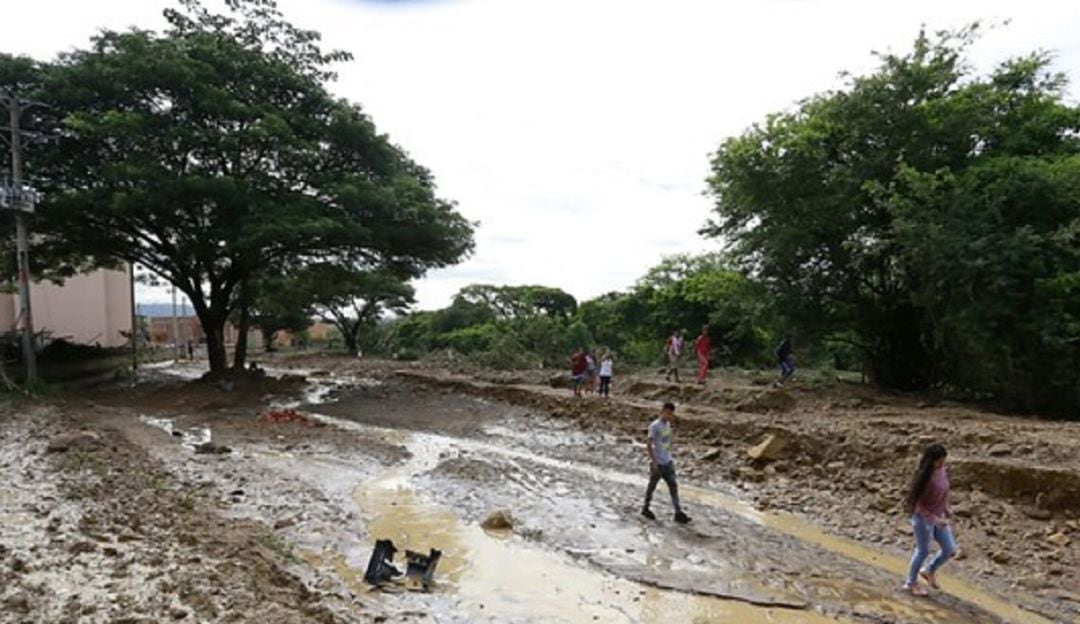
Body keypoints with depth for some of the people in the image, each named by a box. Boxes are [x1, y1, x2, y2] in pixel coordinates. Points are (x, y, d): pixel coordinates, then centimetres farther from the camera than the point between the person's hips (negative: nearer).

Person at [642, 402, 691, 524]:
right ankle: (646, 508, 27)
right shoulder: (655, 426, -17)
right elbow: (648, 444, -20)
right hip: (657, 463, -7)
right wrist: (654, 461, -22)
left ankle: (679, 513, 6)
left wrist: (669, 457, 17)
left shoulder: (668, 424, 6)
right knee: (652, 486, 9)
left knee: (673, 486, 4)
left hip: (668, 462, 7)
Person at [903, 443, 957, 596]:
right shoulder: (924, 477, -28)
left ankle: (929, 571, 40)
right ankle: (911, 583, 31)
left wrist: (946, 512, 9)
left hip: (938, 517, 7)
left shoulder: (942, 471, -7)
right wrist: (934, 519, -24)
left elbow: (945, 492, 10)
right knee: (923, 551, 9)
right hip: (923, 519, -7)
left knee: (950, 548, 14)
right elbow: (917, 504, -22)